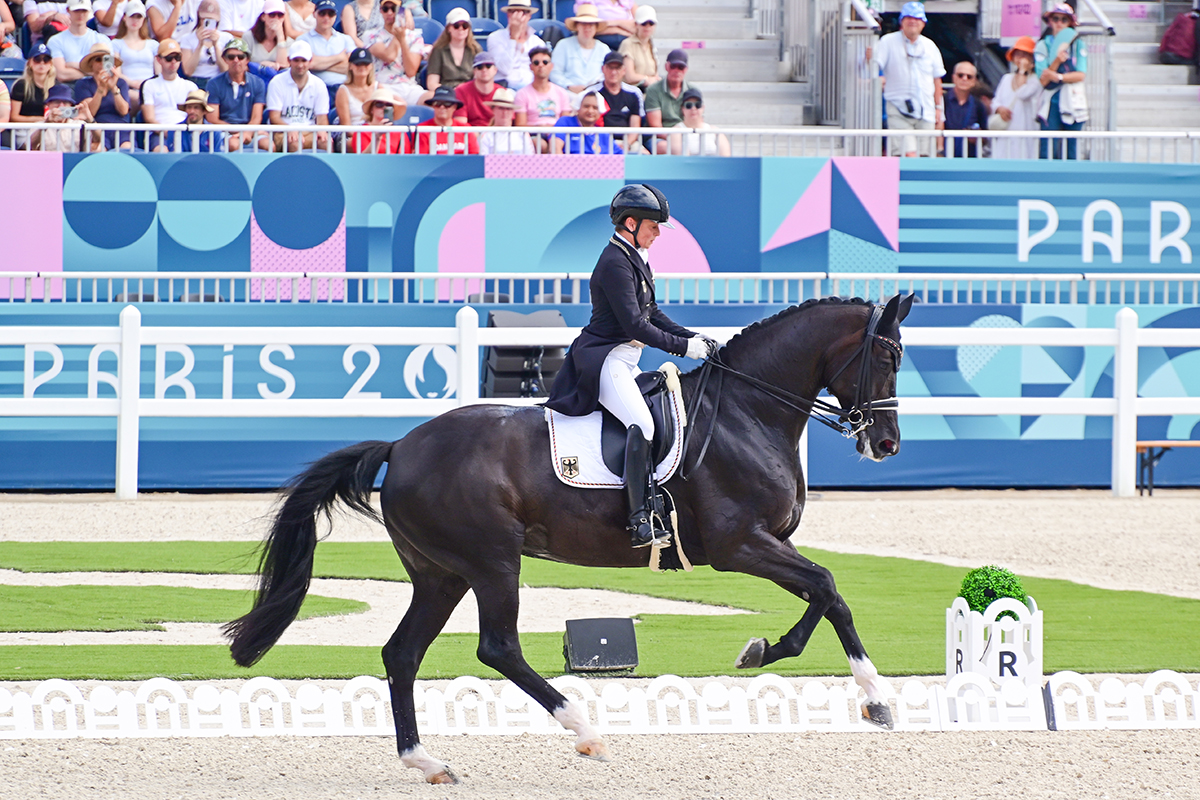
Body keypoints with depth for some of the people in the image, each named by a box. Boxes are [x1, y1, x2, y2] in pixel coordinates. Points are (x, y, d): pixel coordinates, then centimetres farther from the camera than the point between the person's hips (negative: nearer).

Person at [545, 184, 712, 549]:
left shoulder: (636, 259, 15)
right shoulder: (615, 263, -17)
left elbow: (651, 314, 20)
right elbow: (634, 324, -22)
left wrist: (694, 338, 8)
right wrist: (684, 347, -20)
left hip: (625, 360, 11)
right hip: (605, 358, -11)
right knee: (642, 424, -27)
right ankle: (640, 521, -33)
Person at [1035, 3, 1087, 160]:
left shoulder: (1078, 45, 8)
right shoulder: (1043, 46, 6)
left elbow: (1081, 75, -2)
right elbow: (1043, 79, -4)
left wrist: (1058, 77, -13)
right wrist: (1057, 61, -17)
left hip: (1073, 104, 1)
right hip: (1051, 104, -1)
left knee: (1073, 151, -1)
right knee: (1047, 152, -11)